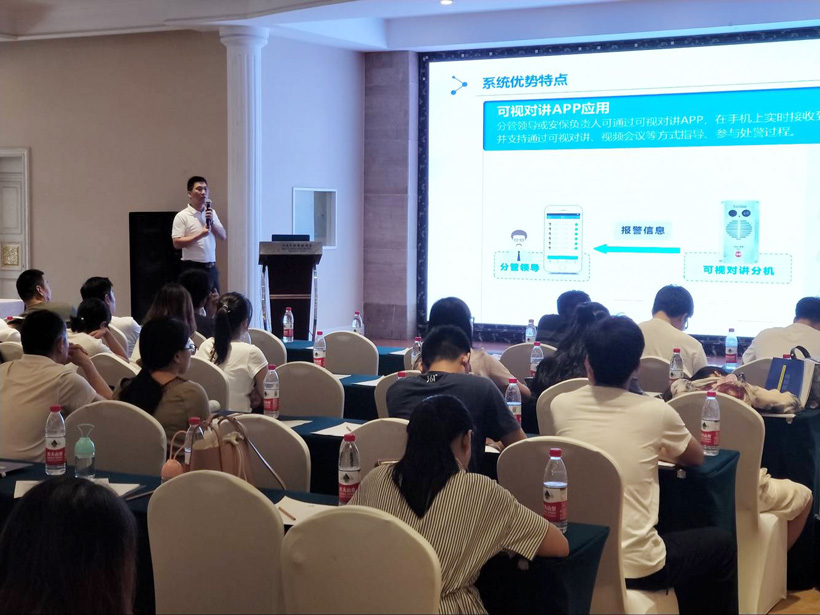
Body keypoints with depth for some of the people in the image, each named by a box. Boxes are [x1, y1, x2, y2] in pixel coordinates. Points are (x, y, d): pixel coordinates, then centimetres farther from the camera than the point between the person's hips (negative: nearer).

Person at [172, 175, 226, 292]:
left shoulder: (211, 213, 12)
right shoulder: (182, 216, -7)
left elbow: (223, 236, 8)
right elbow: (177, 243, -13)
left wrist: (211, 221, -8)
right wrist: (200, 235, -19)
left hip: (211, 267, 6)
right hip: (193, 268, -6)